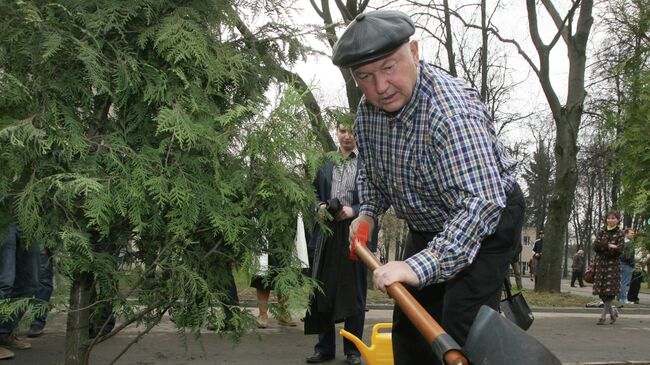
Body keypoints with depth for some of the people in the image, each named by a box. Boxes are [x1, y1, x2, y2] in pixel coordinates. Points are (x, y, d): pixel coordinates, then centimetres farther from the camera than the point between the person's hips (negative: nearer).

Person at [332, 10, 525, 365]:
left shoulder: (451, 110, -36)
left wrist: (419, 267, -51)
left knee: (461, 332, -19)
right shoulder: (366, 112, -8)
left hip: (487, 220, -8)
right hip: (428, 228, 8)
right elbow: (371, 172, 14)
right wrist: (368, 213, -2)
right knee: (409, 325, 14)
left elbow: (481, 203, -45)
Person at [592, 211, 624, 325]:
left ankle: (603, 315, -3)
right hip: (600, 264, 3)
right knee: (600, 291, 0)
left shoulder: (619, 234, 3)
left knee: (609, 291, -8)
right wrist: (608, 245, -15)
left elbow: (619, 249, -10)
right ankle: (612, 311, 20)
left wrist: (603, 247, -12)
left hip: (612, 265, -3)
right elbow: (595, 246, -1)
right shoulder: (601, 232, 11)